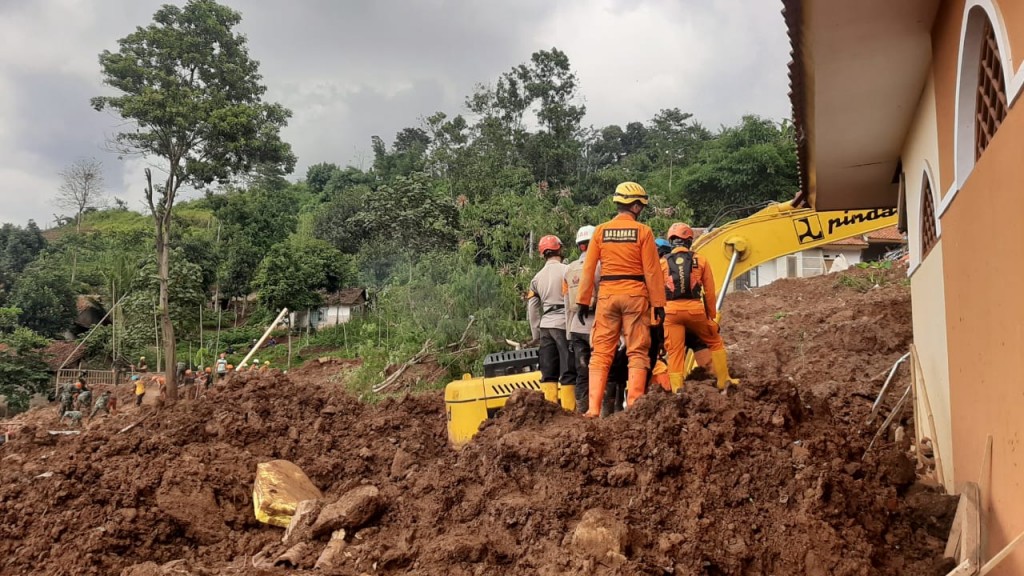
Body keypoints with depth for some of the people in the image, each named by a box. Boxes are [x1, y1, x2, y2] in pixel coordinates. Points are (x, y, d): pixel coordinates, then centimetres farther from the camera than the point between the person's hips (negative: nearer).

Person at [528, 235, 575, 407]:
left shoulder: (537, 277, 13)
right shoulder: (566, 270, -5)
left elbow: (532, 308, 14)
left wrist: (536, 334, 19)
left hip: (545, 326, 6)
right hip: (563, 323, -6)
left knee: (548, 372, 7)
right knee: (568, 371, -4)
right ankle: (568, 410, -7)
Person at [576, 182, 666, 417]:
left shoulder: (601, 231, 5)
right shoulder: (643, 231, -2)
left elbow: (588, 269, 4)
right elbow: (652, 271, -3)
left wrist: (583, 301, 8)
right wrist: (658, 304, 1)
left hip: (607, 296, 2)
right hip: (635, 295, -2)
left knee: (601, 353, 6)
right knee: (637, 353, 5)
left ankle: (594, 408, 0)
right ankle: (634, 406, -1)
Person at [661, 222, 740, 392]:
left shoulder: (662, 263, 5)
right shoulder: (700, 261, 6)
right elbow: (709, 292, 6)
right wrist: (713, 316, 16)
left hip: (671, 311, 0)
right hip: (695, 309, 0)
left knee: (675, 352, 3)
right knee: (715, 343, 20)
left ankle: (677, 391, 0)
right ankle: (724, 382, 24)